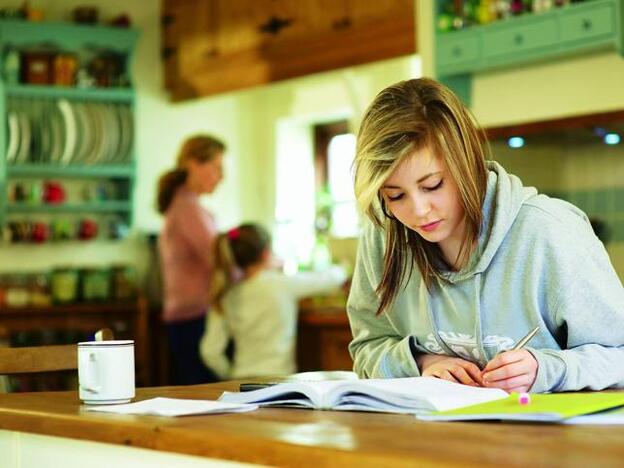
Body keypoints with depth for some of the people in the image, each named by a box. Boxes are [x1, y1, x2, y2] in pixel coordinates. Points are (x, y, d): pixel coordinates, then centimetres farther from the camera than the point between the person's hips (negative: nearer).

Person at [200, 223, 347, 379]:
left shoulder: (226, 297, 4)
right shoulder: (283, 284, -4)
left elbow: (210, 351, 0)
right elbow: (331, 279, 11)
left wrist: (232, 377, 16)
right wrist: (340, 270, 34)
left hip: (241, 380, 4)